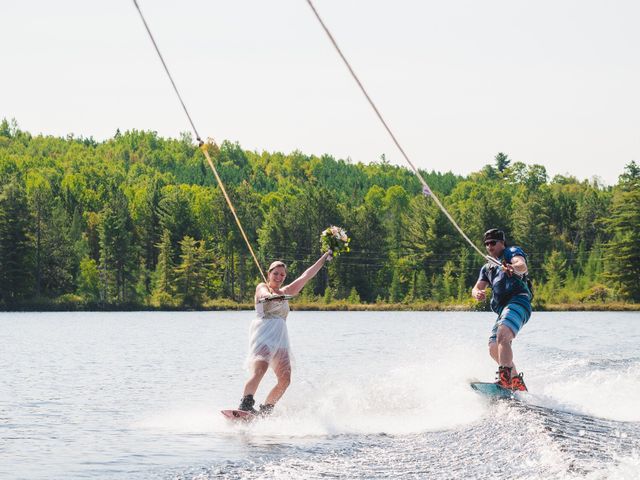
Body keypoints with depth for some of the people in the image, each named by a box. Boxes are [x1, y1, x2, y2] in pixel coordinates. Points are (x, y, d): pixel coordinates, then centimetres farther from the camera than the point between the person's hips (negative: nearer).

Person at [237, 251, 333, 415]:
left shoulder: (284, 292, 28)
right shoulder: (262, 287, 12)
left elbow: (306, 276, 31)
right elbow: (265, 294, -14)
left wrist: (324, 258, 33)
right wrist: (270, 297, -38)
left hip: (281, 337, 6)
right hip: (263, 333, -6)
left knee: (285, 380, -10)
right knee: (259, 370, -28)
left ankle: (265, 411, -2)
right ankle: (244, 406, -39)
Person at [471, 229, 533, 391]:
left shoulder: (512, 252, 10)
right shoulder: (488, 268, 31)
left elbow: (522, 265, -12)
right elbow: (477, 287, 19)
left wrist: (513, 268, -38)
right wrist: (477, 293, -8)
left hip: (518, 301, -8)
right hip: (503, 310, 8)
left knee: (502, 336, -29)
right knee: (494, 349, -1)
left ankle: (504, 378, -42)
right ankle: (517, 383, 6)